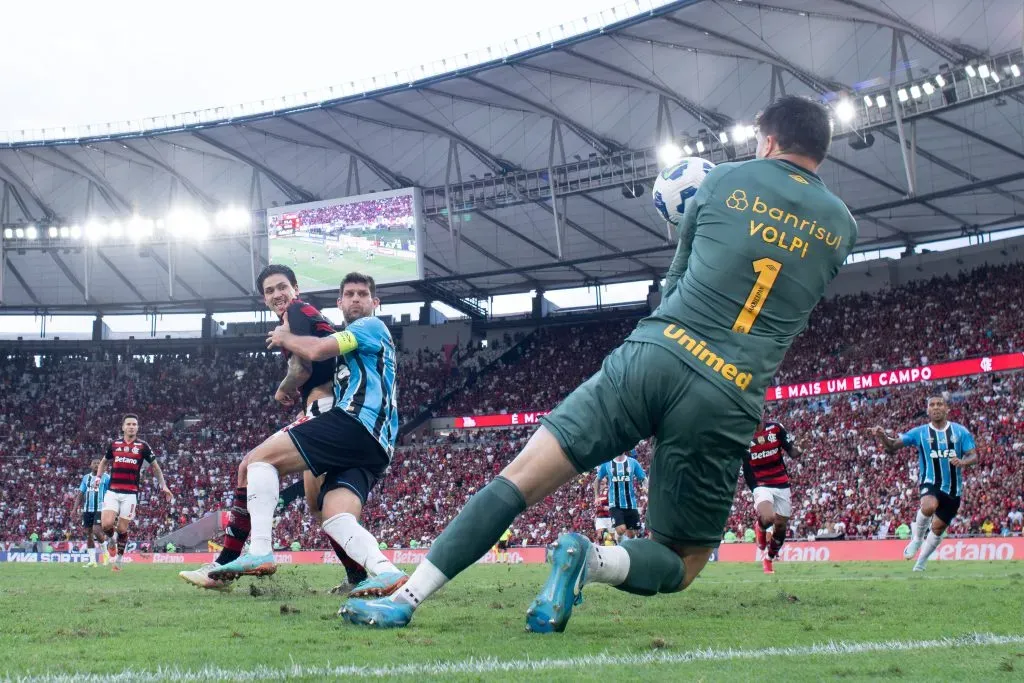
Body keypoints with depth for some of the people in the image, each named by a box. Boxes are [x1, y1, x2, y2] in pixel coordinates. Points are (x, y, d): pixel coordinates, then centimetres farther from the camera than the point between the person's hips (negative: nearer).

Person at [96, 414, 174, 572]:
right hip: (112, 492, 1)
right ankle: (113, 539, 20)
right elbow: (104, 462, 26)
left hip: (130, 494, -1)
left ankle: (119, 558, 18)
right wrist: (98, 477, 11)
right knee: (107, 524, -14)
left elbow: (155, 466, 13)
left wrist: (163, 486, 8)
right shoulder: (115, 444, 9)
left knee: (122, 528, 0)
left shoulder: (143, 446, 3)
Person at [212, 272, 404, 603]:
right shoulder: (351, 341, 36)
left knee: (260, 457, -10)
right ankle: (384, 572, -31)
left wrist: (284, 337, 10)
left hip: (355, 423, -10)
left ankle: (259, 552, -21)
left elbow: (316, 350, -7)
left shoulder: (371, 326, 6)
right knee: (336, 519, -9)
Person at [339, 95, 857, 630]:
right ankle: (591, 560, -16)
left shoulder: (726, 180, 10)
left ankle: (405, 598, -8)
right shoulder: (841, 227, 14)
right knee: (681, 565, 16)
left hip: (651, 356, 0)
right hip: (729, 400, 1)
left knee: (521, 477, 2)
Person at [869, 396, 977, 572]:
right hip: (930, 483, -2)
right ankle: (917, 538, -8)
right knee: (929, 506, -35)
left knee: (938, 527, 6)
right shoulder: (920, 433, -1)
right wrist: (883, 436, -28)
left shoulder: (960, 431, 2)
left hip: (953, 488, 2)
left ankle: (921, 562, 27)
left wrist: (963, 462, -24)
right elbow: (893, 446, -7)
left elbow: (973, 456, -1)